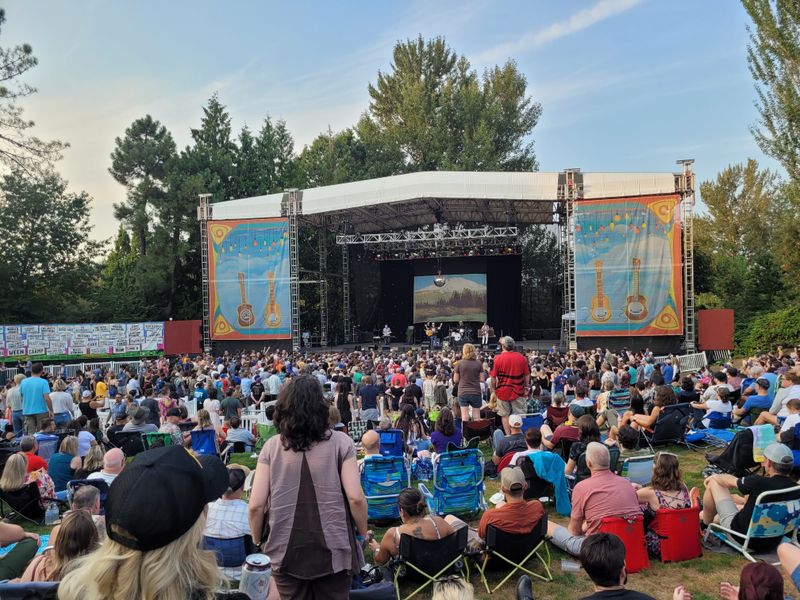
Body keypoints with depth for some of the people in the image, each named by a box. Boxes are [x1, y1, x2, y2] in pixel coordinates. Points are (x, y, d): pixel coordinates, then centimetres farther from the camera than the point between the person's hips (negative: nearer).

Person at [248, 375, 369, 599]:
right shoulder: (340, 442, -9)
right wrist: (362, 534, 4)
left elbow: (256, 506, -7)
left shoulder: (272, 446, -5)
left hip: (286, 551, 1)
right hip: (333, 550, -1)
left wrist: (257, 541, 10)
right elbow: (356, 498, -13)